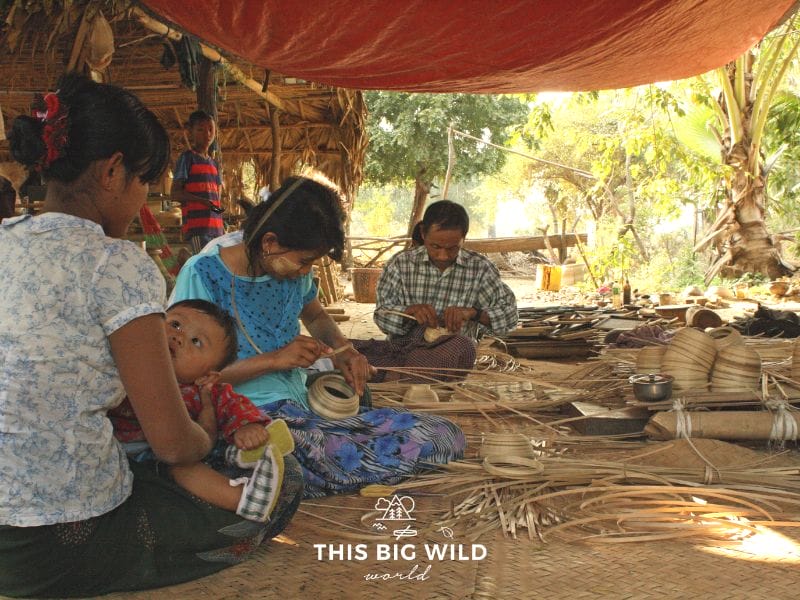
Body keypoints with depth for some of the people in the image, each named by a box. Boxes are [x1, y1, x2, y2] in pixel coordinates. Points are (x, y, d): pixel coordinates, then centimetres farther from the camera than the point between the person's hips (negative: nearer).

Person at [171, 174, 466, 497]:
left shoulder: (293, 272, 10)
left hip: (305, 407, 8)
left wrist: (343, 350, 9)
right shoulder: (203, 275, -11)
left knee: (447, 436, -8)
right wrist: (273, 360, -19)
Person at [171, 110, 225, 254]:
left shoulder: (214, 163, 20)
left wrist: (222, 227, 14)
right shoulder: (187, 158, 1)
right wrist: (202, 201, -20)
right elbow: (175, 193, -7)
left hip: (216, 227, 7)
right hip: (196, 226, -7)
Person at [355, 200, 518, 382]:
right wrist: (410, 310, -18)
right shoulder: (401, 263, 6)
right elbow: (382, 315, 3)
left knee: (462, 346, -39)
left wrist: (472, 312, -16)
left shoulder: (479, 268, 5)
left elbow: (509, 314, 2)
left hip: (450, 352, 0)